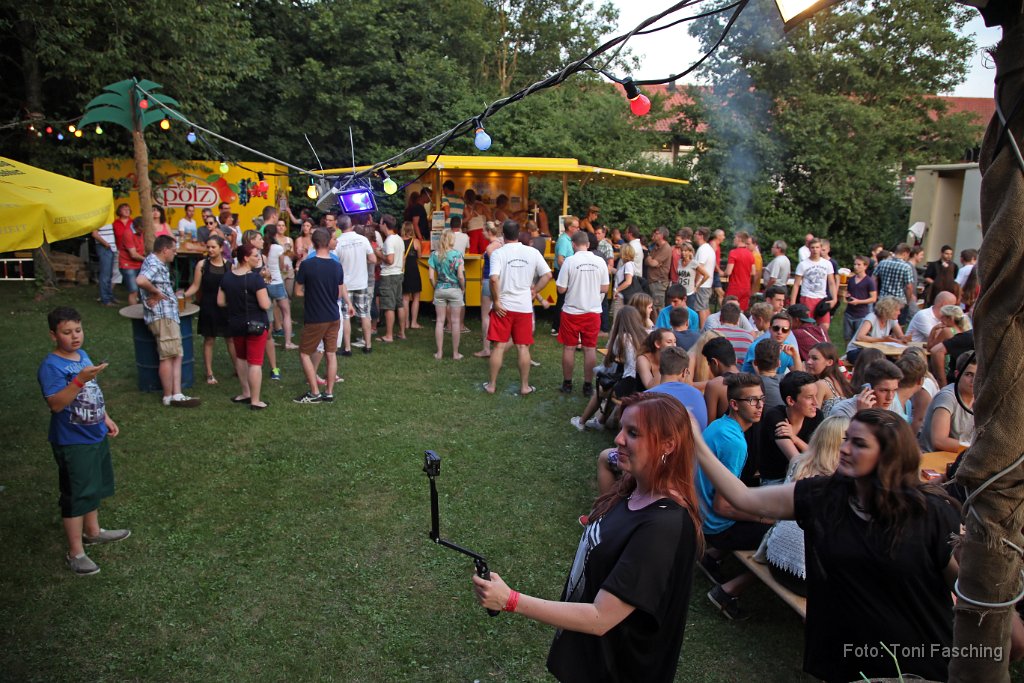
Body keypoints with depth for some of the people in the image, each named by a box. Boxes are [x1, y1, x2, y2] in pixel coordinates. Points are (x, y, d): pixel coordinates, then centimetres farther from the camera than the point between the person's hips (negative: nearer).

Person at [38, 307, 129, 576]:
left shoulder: (83, 355, 4)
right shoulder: (51, 366, -21)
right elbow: (56, 403, -31)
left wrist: (106, 418, 18)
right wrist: (80, 379, -40)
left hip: (96, 435, 8)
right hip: (72, 443, -8)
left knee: (94, 487, 23)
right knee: (75, 496, 3)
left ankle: (92, 531, 43)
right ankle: (75, 553, 16)